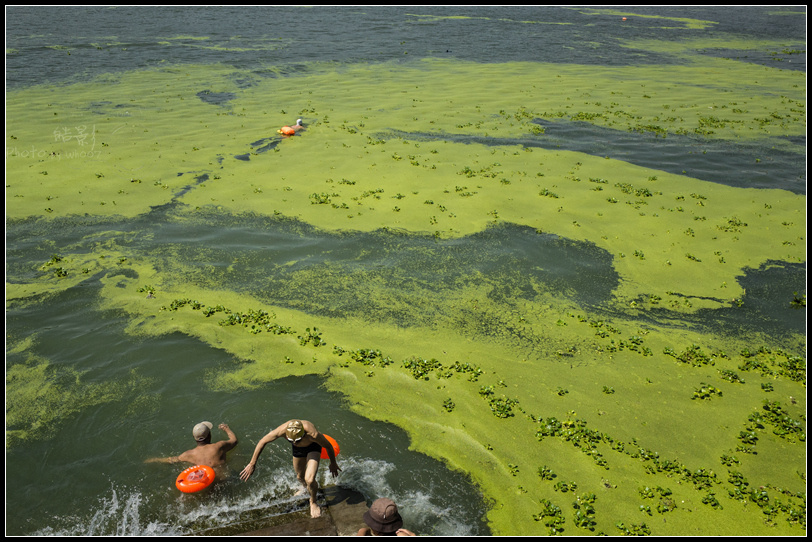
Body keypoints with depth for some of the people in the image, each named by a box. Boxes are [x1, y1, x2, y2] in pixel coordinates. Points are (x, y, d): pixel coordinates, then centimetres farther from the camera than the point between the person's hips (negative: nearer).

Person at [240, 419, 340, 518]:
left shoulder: (313, 435, -45)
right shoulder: (282, 430, -39)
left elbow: (328, 446, -23)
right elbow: (262, 442, -21)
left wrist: (333, 464, -6)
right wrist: (252, 464, -15)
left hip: (313, 447, -4)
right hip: (298, 449, 4)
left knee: (309, 480, -20)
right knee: (300, 477, 22)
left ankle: (313, 502, 13)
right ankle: (306, 488, 59)